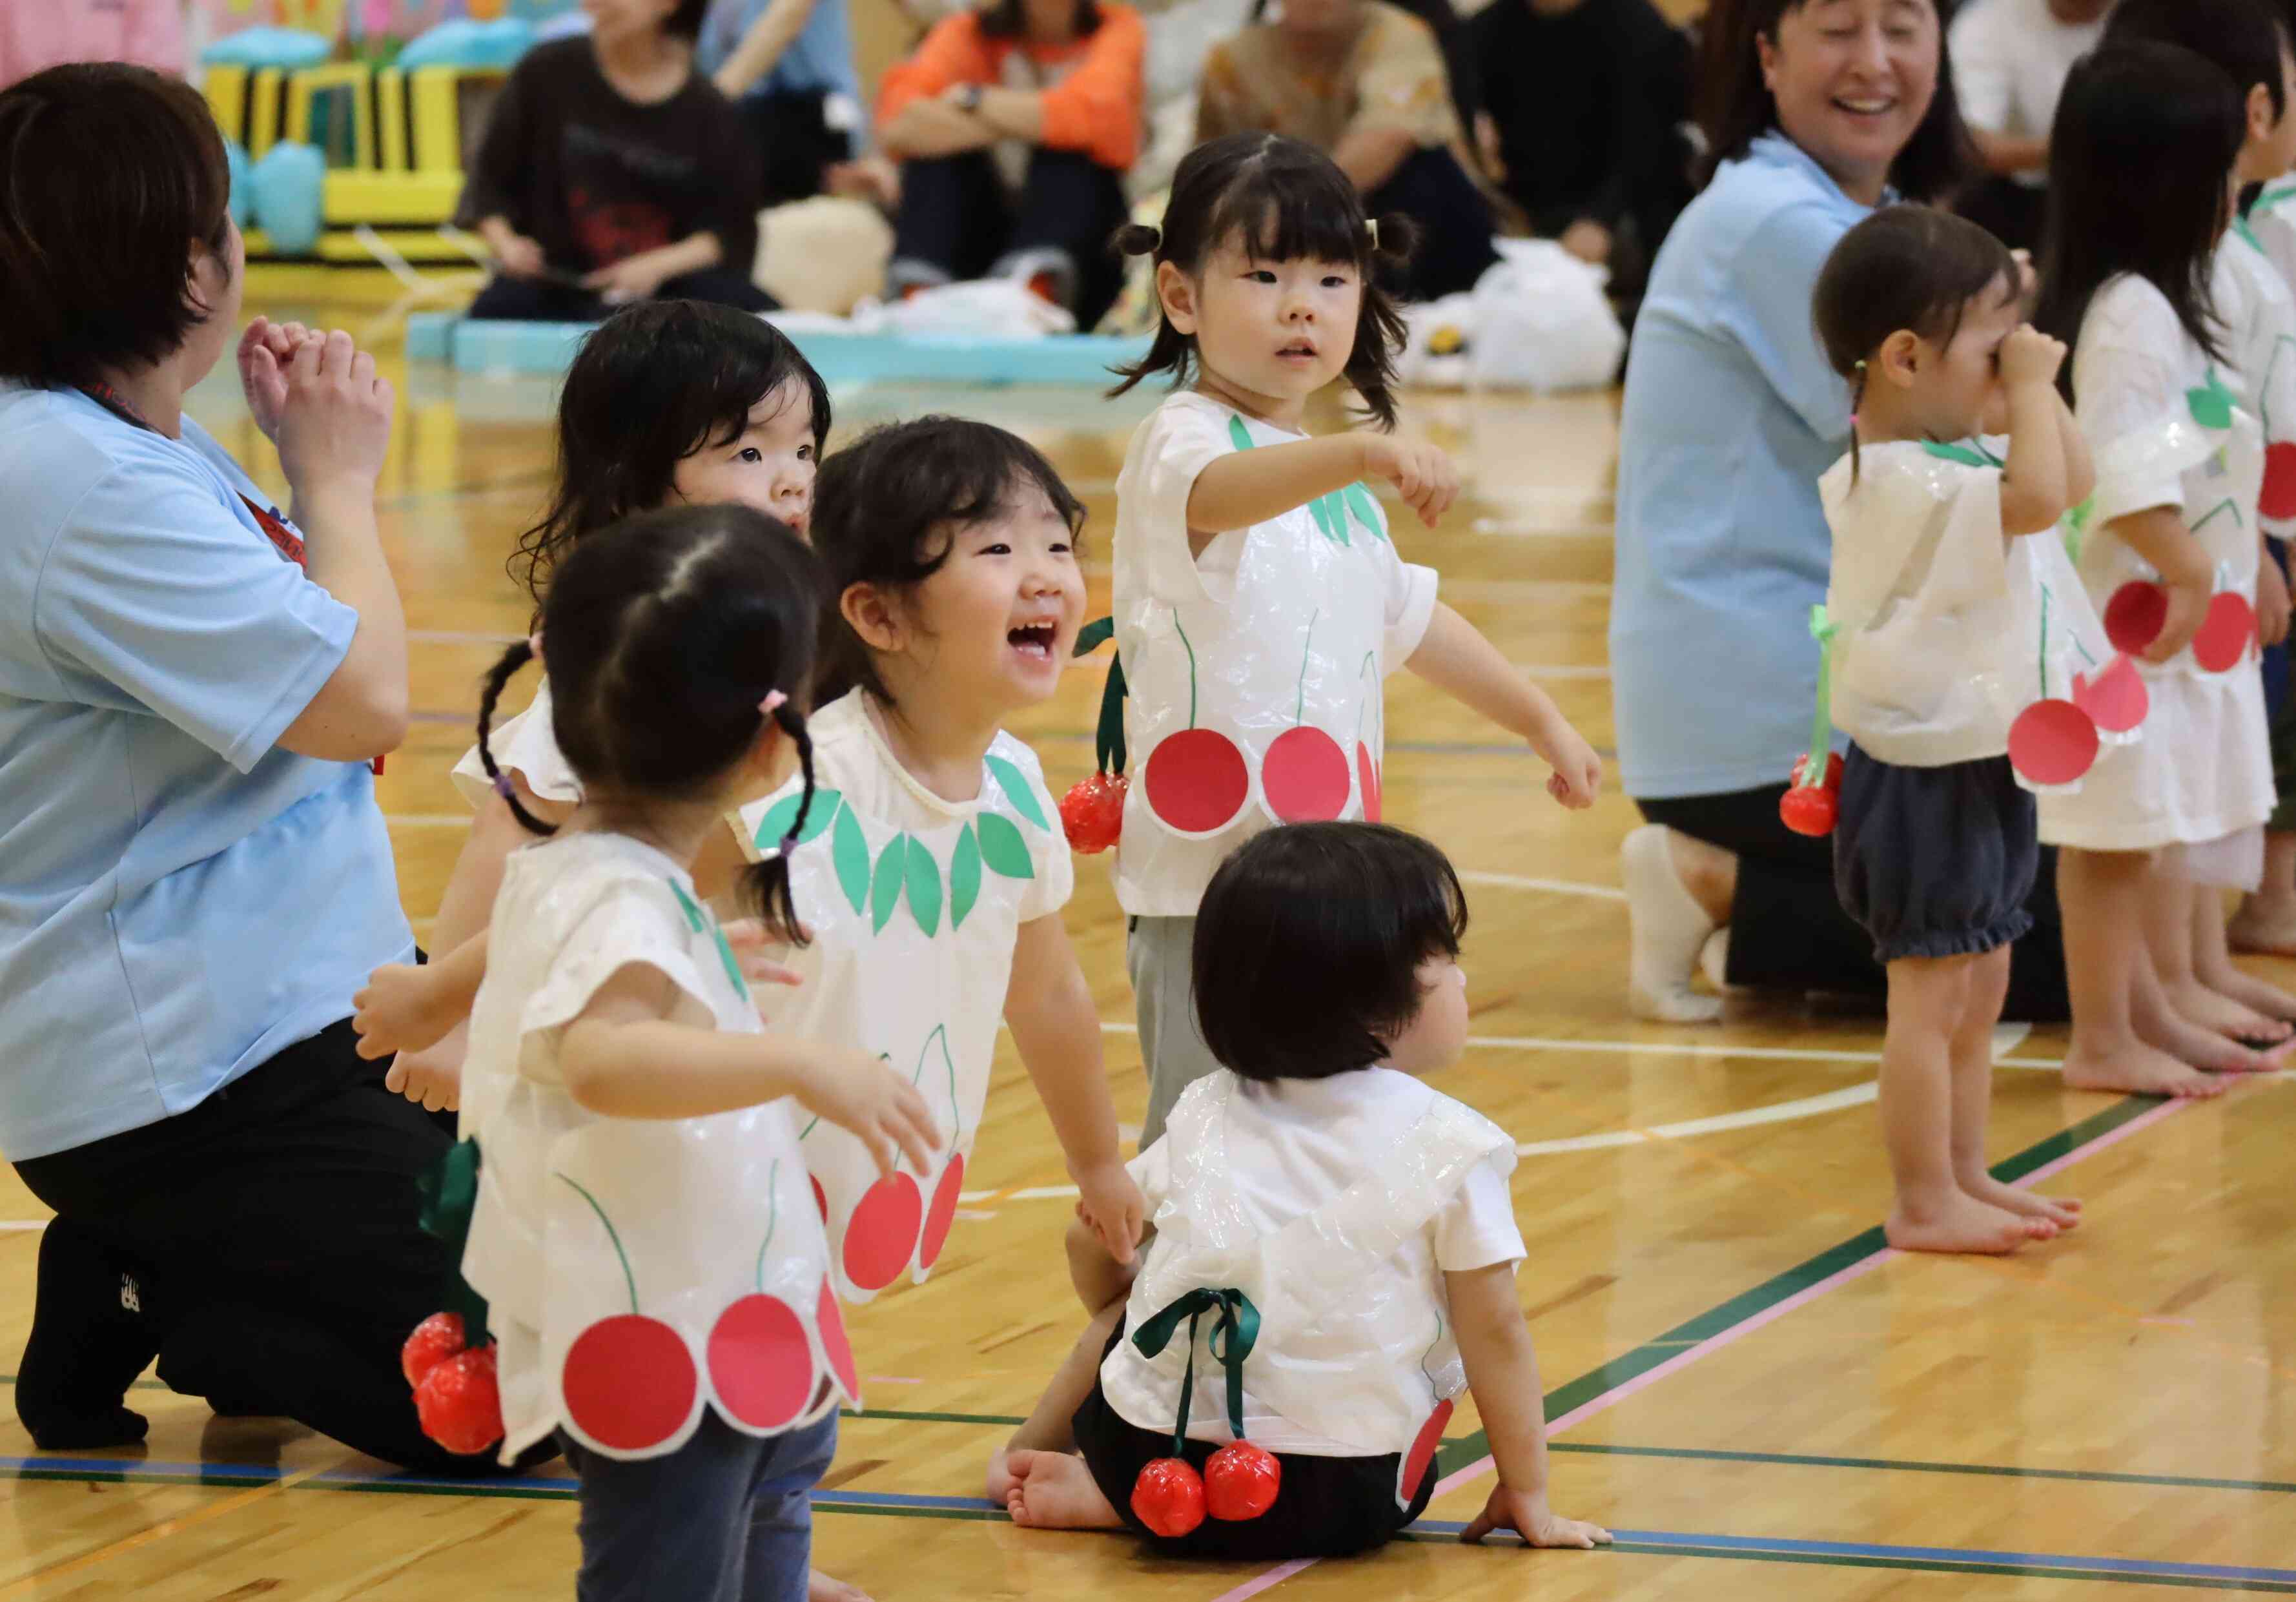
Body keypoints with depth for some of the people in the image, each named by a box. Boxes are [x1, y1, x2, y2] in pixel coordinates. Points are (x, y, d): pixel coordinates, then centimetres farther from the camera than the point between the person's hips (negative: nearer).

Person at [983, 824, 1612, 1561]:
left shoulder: (1207, 1114, 10)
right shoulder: (1450, 1147, -4)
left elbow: (1092, 1243, 21)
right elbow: (1494, 1330, -2)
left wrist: (1120, 1316, 43)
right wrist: (1527, 1494, 7)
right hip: (1340, 1503, -7)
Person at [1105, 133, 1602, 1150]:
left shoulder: (1337, 485, 19)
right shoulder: (1181, 441, -11)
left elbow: (1408, 616, 34)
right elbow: (1221, 492, -36)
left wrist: (1540, 720, 41)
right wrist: (1359, 456, -55)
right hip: (1209, 879, -9)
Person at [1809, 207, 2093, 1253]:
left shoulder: (1962, 450, 8)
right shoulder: (1906, 480, -24)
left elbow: (2073, 480, 18)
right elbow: (2037, 497, -37)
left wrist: (2035, 386, 5)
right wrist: (2027, 389, -22)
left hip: (1986, 766, 10)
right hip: (1926, 774, -10)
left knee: (1980, 989, 18)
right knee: (1932, 993, -4)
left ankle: (1966, 1177, 29)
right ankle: (1924, 1205, 3)